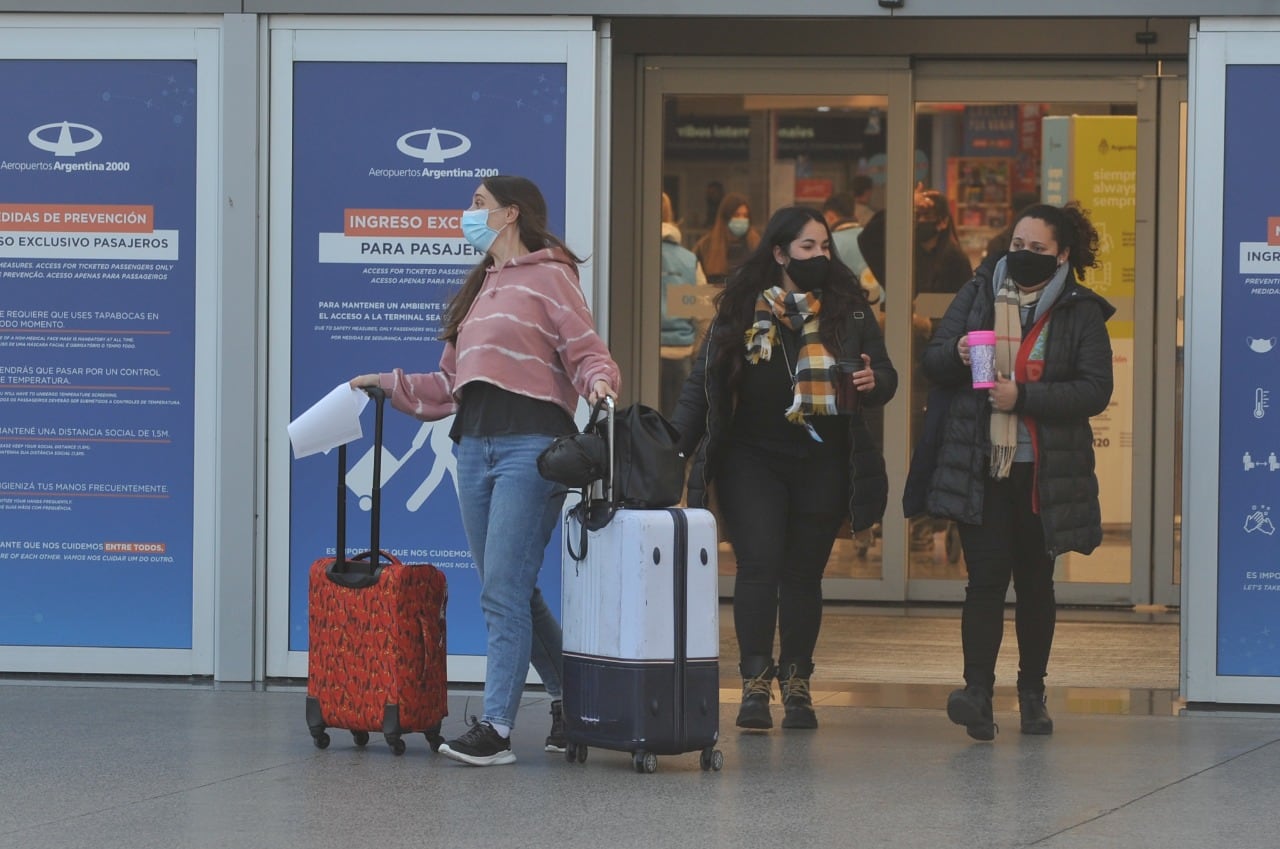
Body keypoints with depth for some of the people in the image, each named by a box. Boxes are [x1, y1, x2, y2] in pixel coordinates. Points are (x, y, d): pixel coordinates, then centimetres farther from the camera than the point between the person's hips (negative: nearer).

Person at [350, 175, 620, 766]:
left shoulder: (548, 276, 0)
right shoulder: (481, 289, 24)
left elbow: (587, 353, -6)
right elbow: (452, 383, 24)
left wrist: (598, 383, -26)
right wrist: (389, 385, 18)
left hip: (532, 442, -8)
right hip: (474, 445, 8)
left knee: (504, 590, -12)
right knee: (511, 593, 9)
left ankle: (495, 728, -13)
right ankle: (568, 698, 23)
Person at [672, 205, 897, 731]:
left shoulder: (848, 308, 6)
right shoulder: (739, 308, 4)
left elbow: (885, 375, 8)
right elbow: (702, 383, 5)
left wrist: (874, 382, -16)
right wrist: (675, 447, -3)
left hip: (822, 464, 1)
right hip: (751, 459, -1)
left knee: (804, 573, 5)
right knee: (758, 565, -10)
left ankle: (797, 683, 13)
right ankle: (755, 683, -9)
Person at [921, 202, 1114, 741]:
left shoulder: (1081, 313, 0)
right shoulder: (978, 293, 7)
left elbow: (1095, 391, -8)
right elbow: (932, 361, 8)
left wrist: (1024, 398, -18)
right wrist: (957, 355, -15)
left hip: (1045, 472, 0)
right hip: (979, 468, 0)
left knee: (1035, 581, 11)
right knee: (986, 576, -9)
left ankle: (1032, 693, 22)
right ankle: (978, 690, -15)